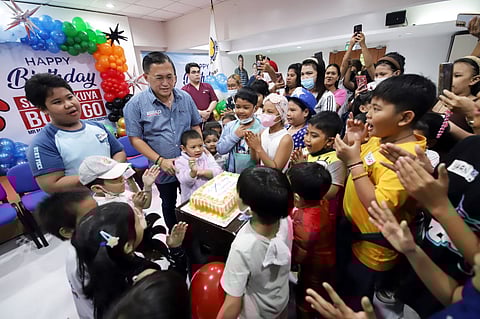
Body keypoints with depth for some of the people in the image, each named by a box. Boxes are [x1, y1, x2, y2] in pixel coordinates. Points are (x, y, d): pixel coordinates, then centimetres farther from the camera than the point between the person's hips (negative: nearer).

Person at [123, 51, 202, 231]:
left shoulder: (185, 98, -2)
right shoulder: (136, 104, -12)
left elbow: (196, 126, 6)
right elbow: (135, 139, -11)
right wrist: (160, 161, -19)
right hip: (164, 170, -2)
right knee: (169, 205, 21)